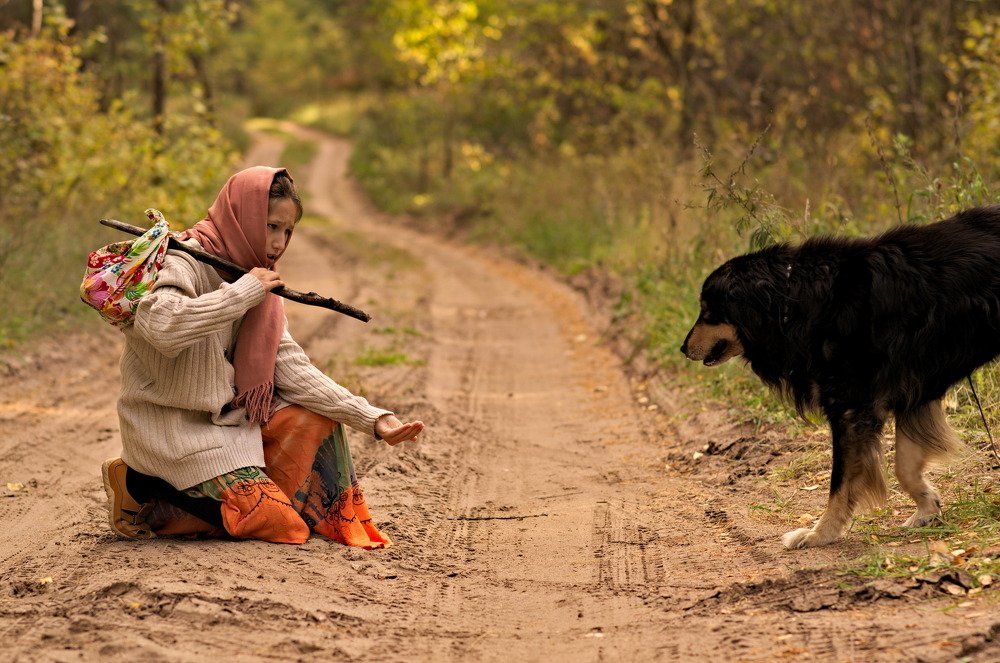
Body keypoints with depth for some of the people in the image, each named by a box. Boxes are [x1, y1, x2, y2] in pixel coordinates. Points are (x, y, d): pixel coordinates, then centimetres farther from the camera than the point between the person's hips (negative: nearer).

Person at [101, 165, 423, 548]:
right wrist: (243, 291, -28)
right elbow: (162, 327, -39)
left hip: (227, 416, 9)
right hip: (171, 426, -9)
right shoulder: (185, 263, -16)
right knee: (274, 521, -14)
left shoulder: (258, 280, 9)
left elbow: (290, 367, 2)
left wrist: (373, 419, -8)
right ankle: (141, 488, -3)